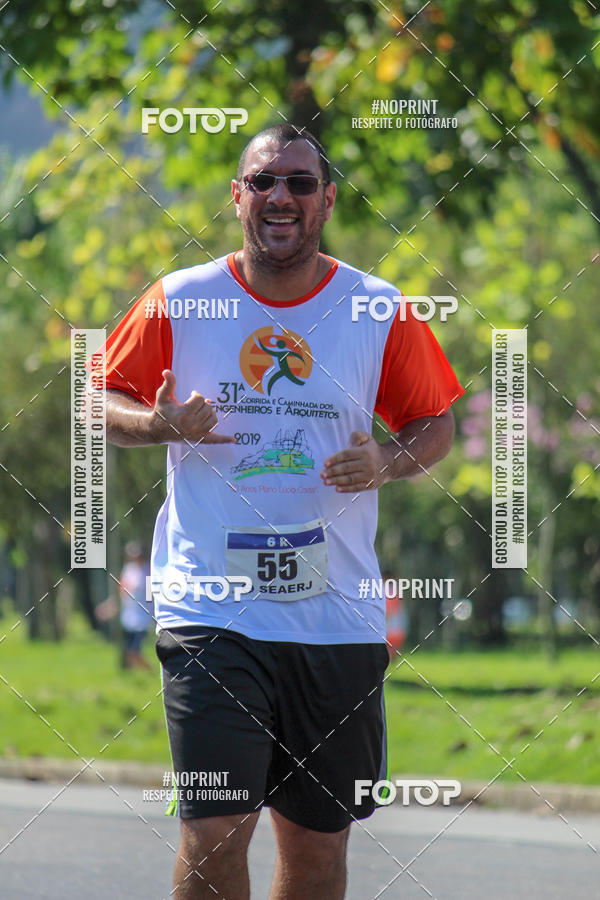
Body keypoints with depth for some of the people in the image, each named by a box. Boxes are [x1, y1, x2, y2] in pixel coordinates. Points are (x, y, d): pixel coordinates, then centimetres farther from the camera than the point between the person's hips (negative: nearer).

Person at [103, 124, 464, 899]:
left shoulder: (379, 312, 3)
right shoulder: (178, 302, 1)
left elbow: (434, 423, 12)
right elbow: (106, 405, 10)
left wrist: (388, 463, -9)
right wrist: (161, 424, -12)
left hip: (337, 621, 2)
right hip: (209, 610, -2)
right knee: (214, 830, -14)